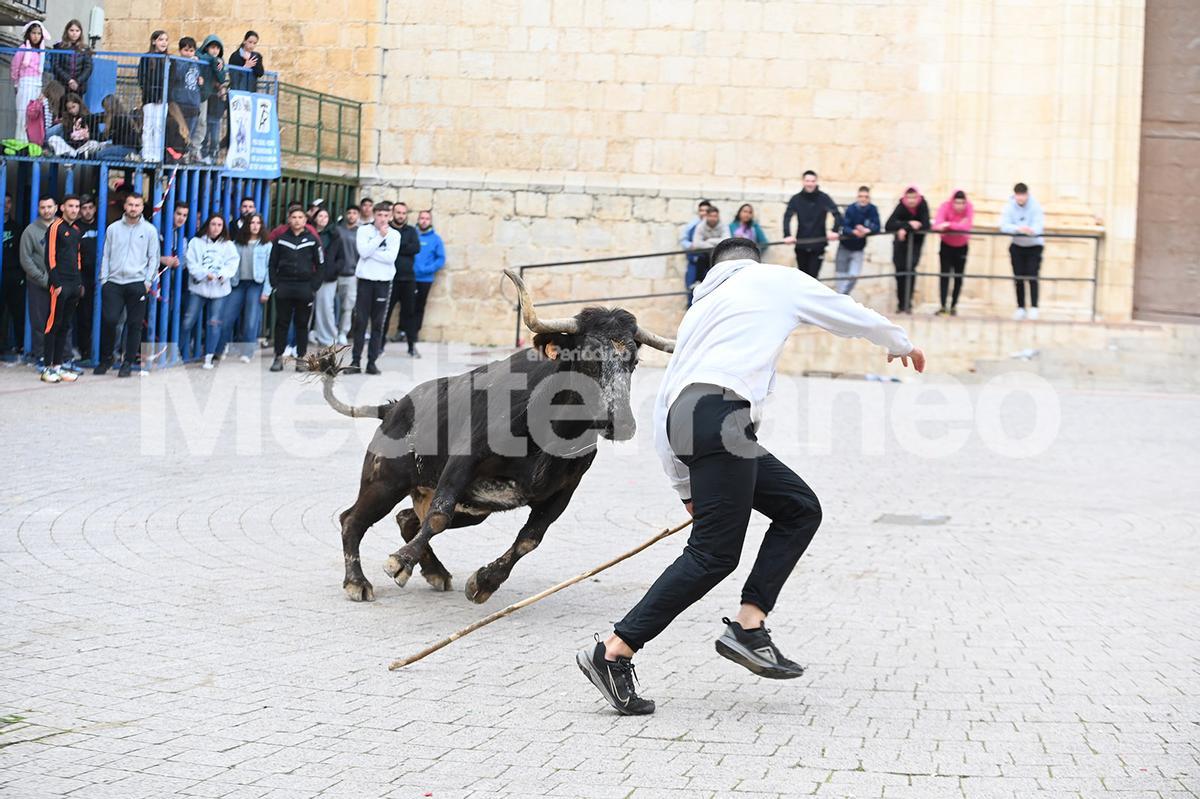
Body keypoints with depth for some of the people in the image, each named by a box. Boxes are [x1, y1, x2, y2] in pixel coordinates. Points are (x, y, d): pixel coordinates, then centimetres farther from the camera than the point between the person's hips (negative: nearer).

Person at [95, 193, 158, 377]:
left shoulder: (149, 230, 6)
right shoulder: (113, 228, 10)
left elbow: (153, 258, 6)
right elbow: (106, 256, 12)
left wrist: (148, 281, -3)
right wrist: (104, 279, 4)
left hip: (137, 283, -1)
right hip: (113, 283, 1)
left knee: (135, 324, 0)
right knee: (109, 320, -9)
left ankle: (129, 362, 8)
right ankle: (106, 359, 7)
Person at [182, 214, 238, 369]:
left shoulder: (228, 245, 10)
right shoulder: (196, 242, 6)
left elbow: (232, 263, 0)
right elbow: (191, 263, -3)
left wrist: (223, 275, -19)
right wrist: (205, 274, -17)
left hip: (219, 289, 1)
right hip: (198, 287, -1)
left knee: (215, 323, -2)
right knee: (188, 321, -3)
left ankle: (208, 358, 4)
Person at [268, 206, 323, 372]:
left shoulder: (312, 240, 4)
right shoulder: (281, 239, 6)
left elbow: (320, 265, 5)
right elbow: (272, 263, 8)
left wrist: (313, 285, -3)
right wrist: (275, 284, -2)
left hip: (305, 288, -1)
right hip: (284, 286, 1)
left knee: (302, 324, 3)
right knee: (282, 322, 2)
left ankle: (301, 358, 8)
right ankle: (279, 357, 6)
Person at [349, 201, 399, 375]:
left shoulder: (394, 234, 5)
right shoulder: (364, 230, 3)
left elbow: (391, 257, -9)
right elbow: (364, 252, -12)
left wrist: (371, 252, -11)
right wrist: (380, 236, -11)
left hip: (383, 282, 1)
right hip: (365, 279, -1)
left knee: (378, 324, 2)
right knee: (360, 322, -2)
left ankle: (372, 362, 6)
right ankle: (355, 361, 1)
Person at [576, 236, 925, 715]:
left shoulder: (702, 306, 32)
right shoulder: (775, 280, 17)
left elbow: (663, 401, 27)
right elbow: (855, 317, 28)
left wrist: (685, 487, 31)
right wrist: (900, 344, 48)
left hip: (682, 419, 8)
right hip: (721, 414, -8)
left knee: (801, 509, 14)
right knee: (713, 554, -8)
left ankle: (748, 627, 4)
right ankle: (613, 654, -11)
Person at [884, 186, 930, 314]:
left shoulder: (923, 206, -20)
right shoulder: (901, 207, -21)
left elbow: (926, 225, -28)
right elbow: (888, 226, -30)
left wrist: (905, 229, -33)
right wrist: (908, 224, -37)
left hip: (916, 241, -1)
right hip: (901, 241, 1)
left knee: (910, 268, -16)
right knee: (900, 269, -1)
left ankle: (907, 303, -14)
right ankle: (902, 303, 9)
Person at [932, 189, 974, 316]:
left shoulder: (969, 208, -20)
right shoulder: (945, 206, -22)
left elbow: (967, 226, -34)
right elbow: (937, 225, -36)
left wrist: (949, 224, -42)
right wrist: (958, 225, -45)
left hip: (961, 246, 1)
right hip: (946, 245, -1)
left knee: (958, 277, 6)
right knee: (944, 275, -9)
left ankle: (953, 306, 16)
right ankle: (943, 306, -11)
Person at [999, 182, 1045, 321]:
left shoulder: (1035, 206, -13)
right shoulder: (1010, 207, -9)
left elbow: (1039, 226, -23)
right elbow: (1004, 226, -20)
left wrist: (1030, 230, -46)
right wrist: (1019, 229, -39)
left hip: (1034, 246, -2)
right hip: (1017, 246, 2)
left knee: (1032, 276, -11)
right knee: (1018, 277, 2)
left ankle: (1034, 307, -8)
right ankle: (1020, 308, 10)